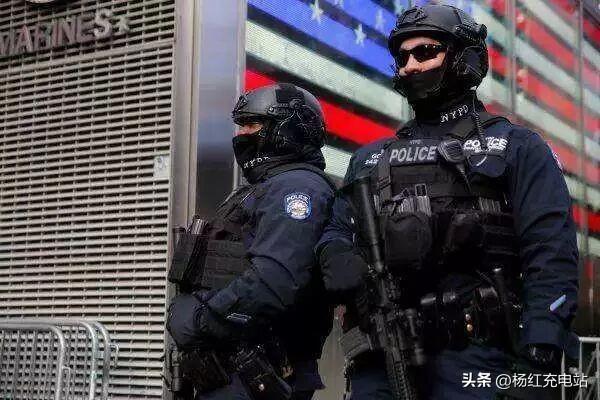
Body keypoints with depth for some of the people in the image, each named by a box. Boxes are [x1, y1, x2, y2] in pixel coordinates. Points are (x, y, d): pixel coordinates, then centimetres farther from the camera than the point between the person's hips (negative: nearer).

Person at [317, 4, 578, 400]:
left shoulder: (517, 147, 7)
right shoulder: (371, 158, 21)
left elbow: (551, 257, -4)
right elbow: (337, 231, 19)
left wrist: (538, 359, -17)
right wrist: (337, 257, -7)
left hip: (472, 355, -4)